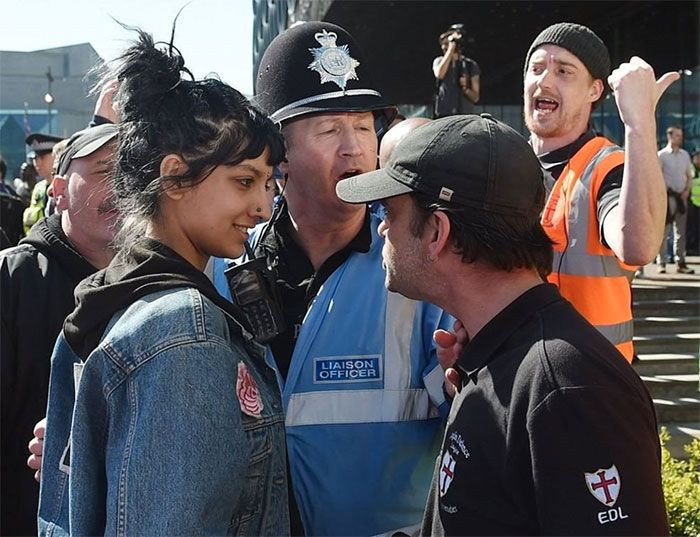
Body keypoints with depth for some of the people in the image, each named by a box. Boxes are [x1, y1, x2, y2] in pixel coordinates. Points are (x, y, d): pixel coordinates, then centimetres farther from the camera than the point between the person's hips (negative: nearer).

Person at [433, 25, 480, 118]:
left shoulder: (471, 65, 5)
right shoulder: (439, 61, 10)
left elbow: (475, 98, 6)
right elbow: (439, 74, -16)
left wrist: (465, 89, -17)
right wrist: (451, 48, -11)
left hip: (465, 115, -1)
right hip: (443, 116, 1)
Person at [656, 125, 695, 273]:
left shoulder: (685, 154, 15)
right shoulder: (662, 155, -2)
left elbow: (689, 175, 19)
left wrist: (687, 190, 2)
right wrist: (663, 193, -15)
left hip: (681, 196, 6)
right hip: (668, 195, -6)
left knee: (681, 232, 7)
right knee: (663, 230, -7)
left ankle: (680, 263, 12)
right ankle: (661, 263, -4)